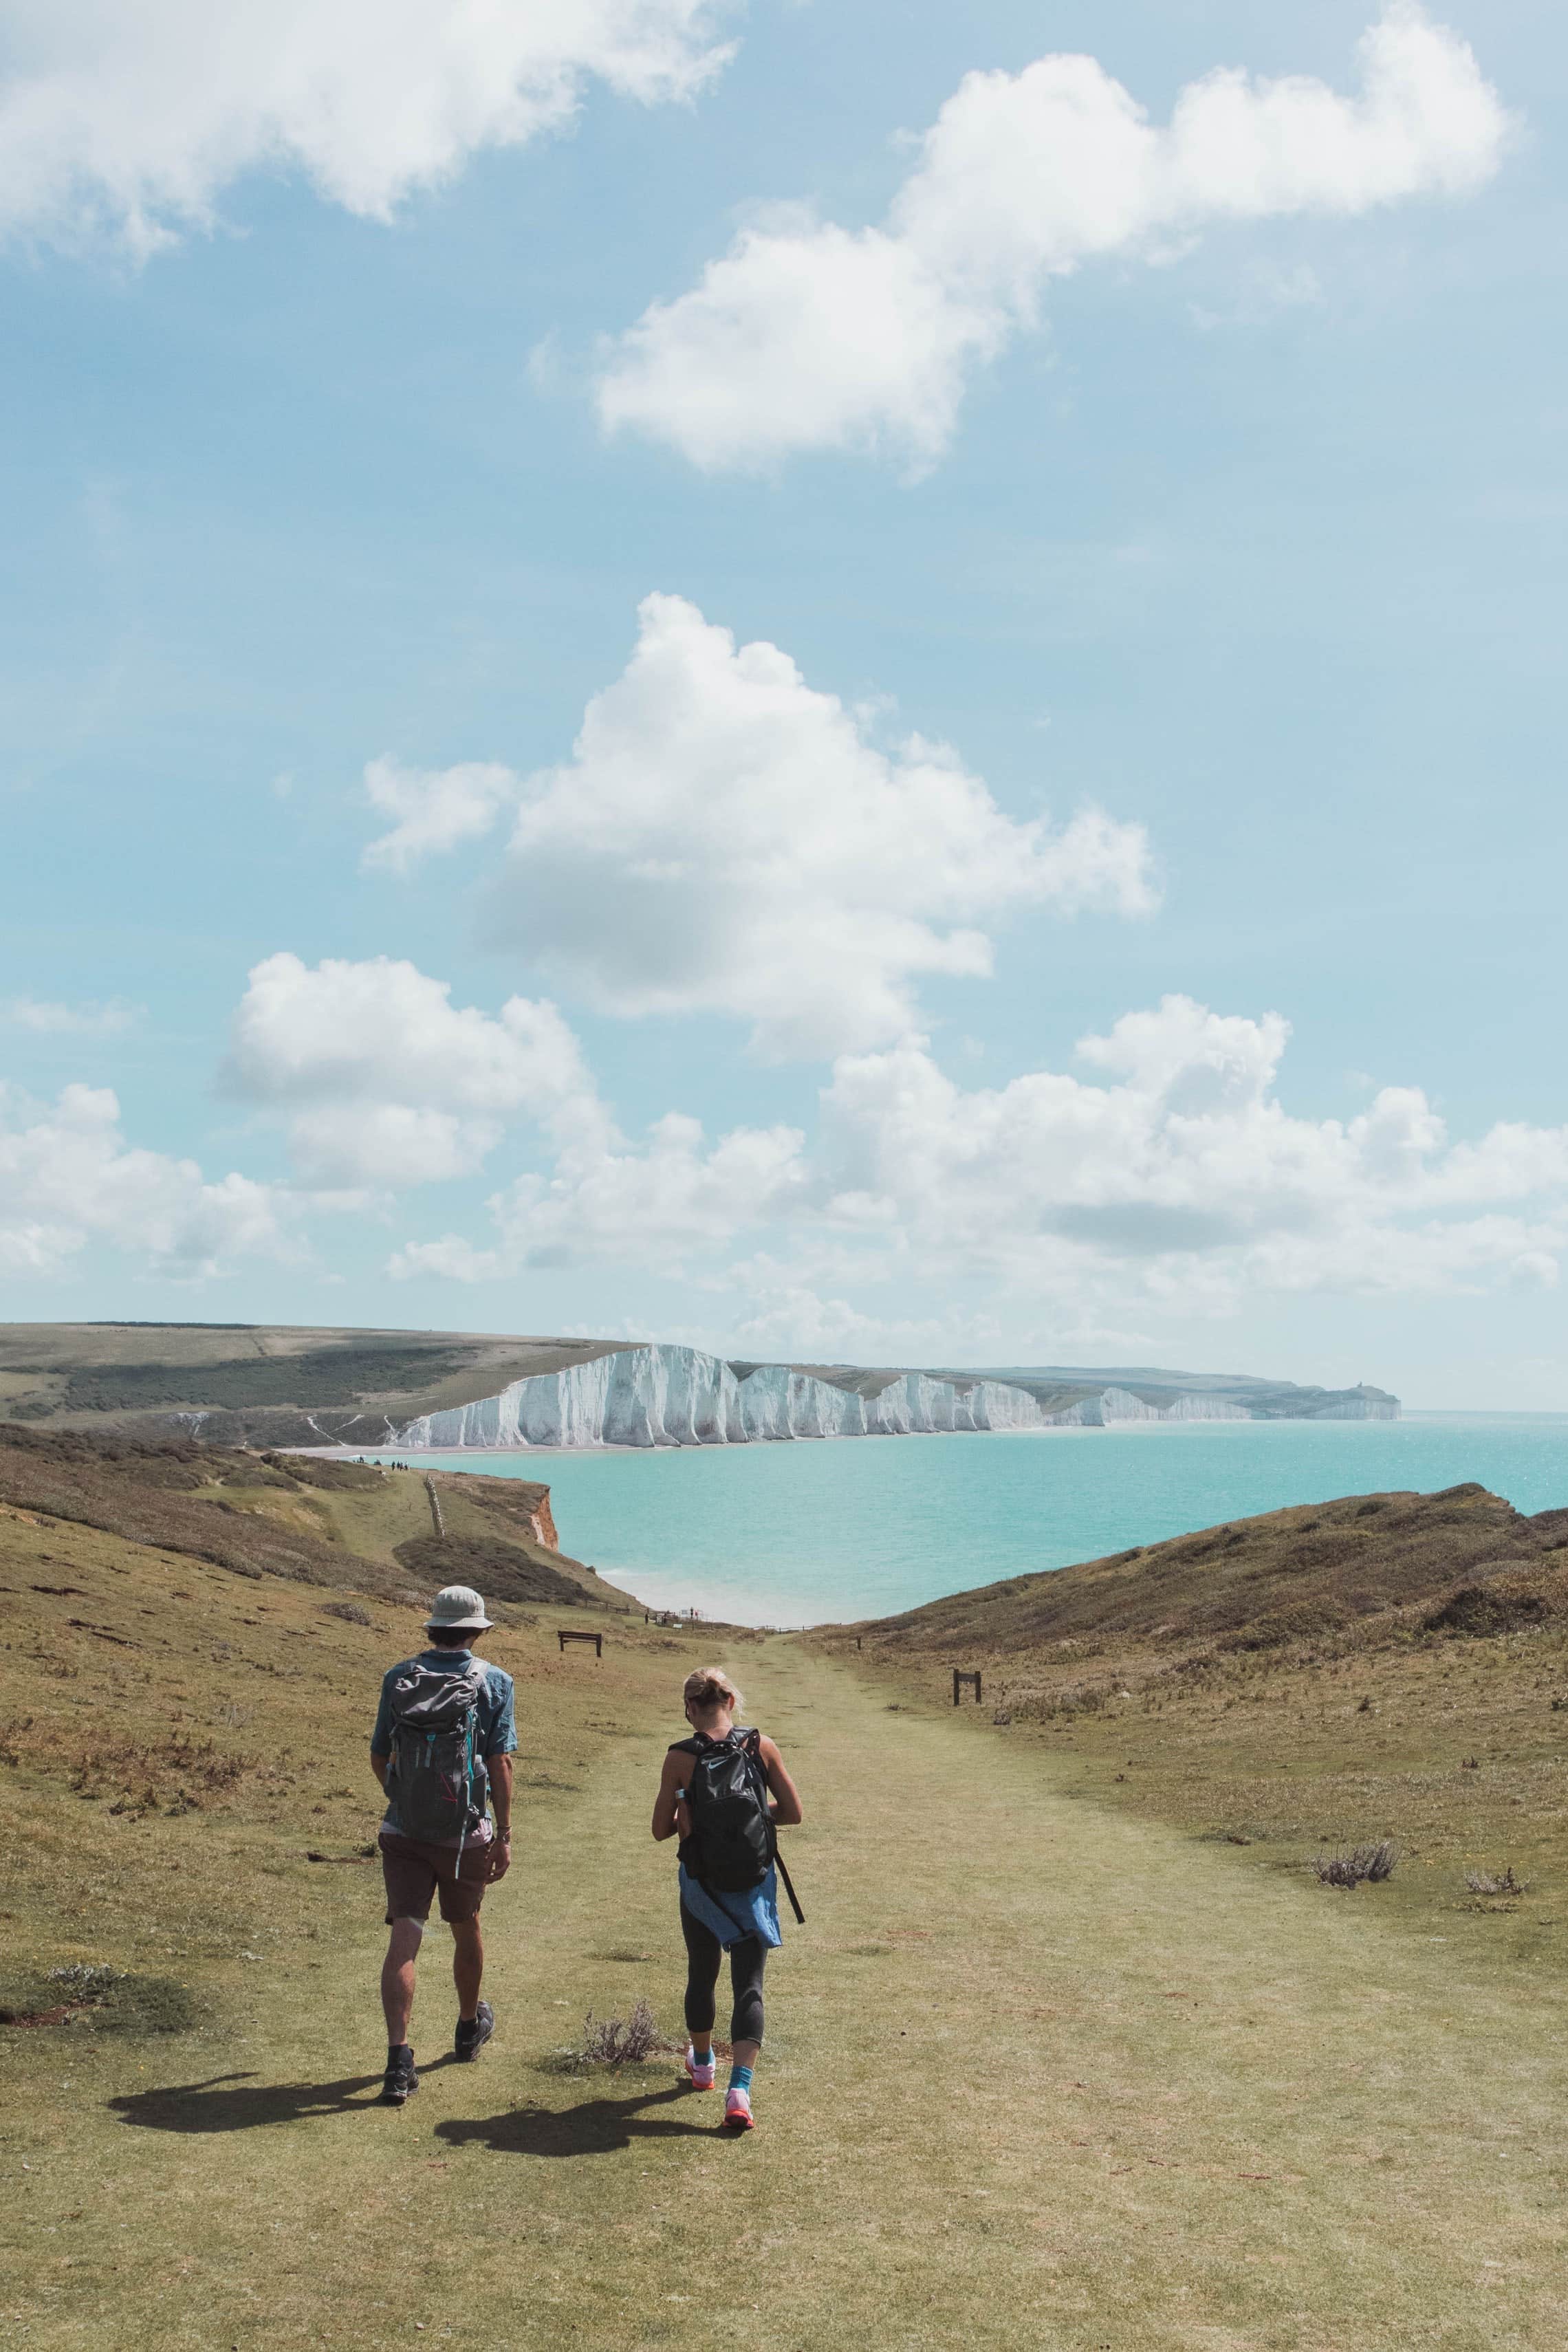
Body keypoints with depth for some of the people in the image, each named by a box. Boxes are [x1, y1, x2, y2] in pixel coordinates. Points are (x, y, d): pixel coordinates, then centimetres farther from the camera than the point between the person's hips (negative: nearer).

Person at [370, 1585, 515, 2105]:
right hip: (464, 1833, -1)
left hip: (403, 1829, 1)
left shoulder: (398, 1678, 2)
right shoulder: (492, 1682, -6)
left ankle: (398, 2058, -11)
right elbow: (500, 1762, -12)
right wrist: (504, 1834, -8)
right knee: (465, 1929, 19)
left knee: (403, 1939, 0)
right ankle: (470, 2027, 41)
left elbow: (378, 1757, 10)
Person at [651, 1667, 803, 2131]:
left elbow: (661, 1829, -6)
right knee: (749, 1986, 5)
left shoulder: (680, 1758, -11)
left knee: (702, 1975, 22)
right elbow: (793, 1813, -3)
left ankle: (702, 2064, 44)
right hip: (755, 1887, 0)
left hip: (701, 1887, 0)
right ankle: (739, 2090, -10)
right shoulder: (761, 1748, -8)